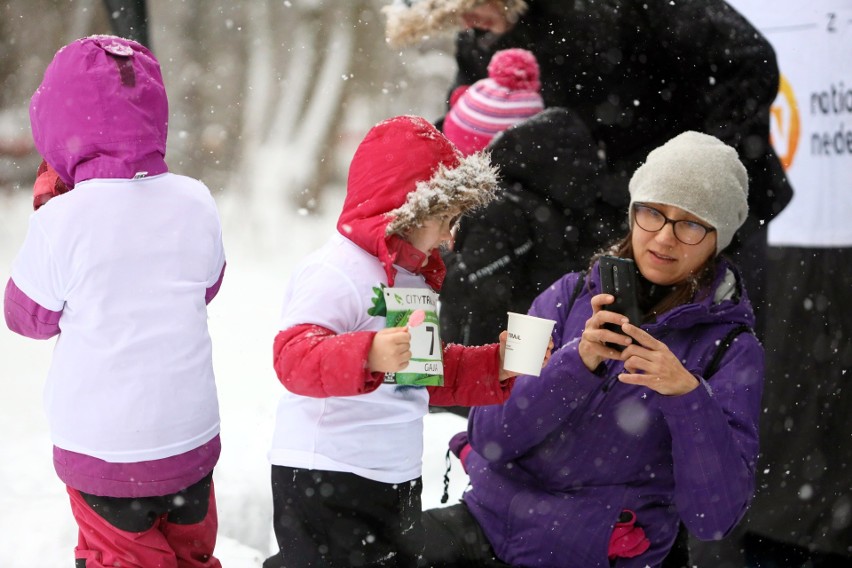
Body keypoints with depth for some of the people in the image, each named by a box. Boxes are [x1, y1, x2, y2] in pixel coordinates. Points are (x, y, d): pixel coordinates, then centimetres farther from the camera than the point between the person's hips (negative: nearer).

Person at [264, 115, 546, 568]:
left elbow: (432, 373, 26)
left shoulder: (415, 277, 17)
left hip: (398, 480, 10)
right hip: (323, 480, -10)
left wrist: (496, 365, 11)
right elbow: (293, 356, -28)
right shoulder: (335, 273, -16)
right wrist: (369, 355, -44)